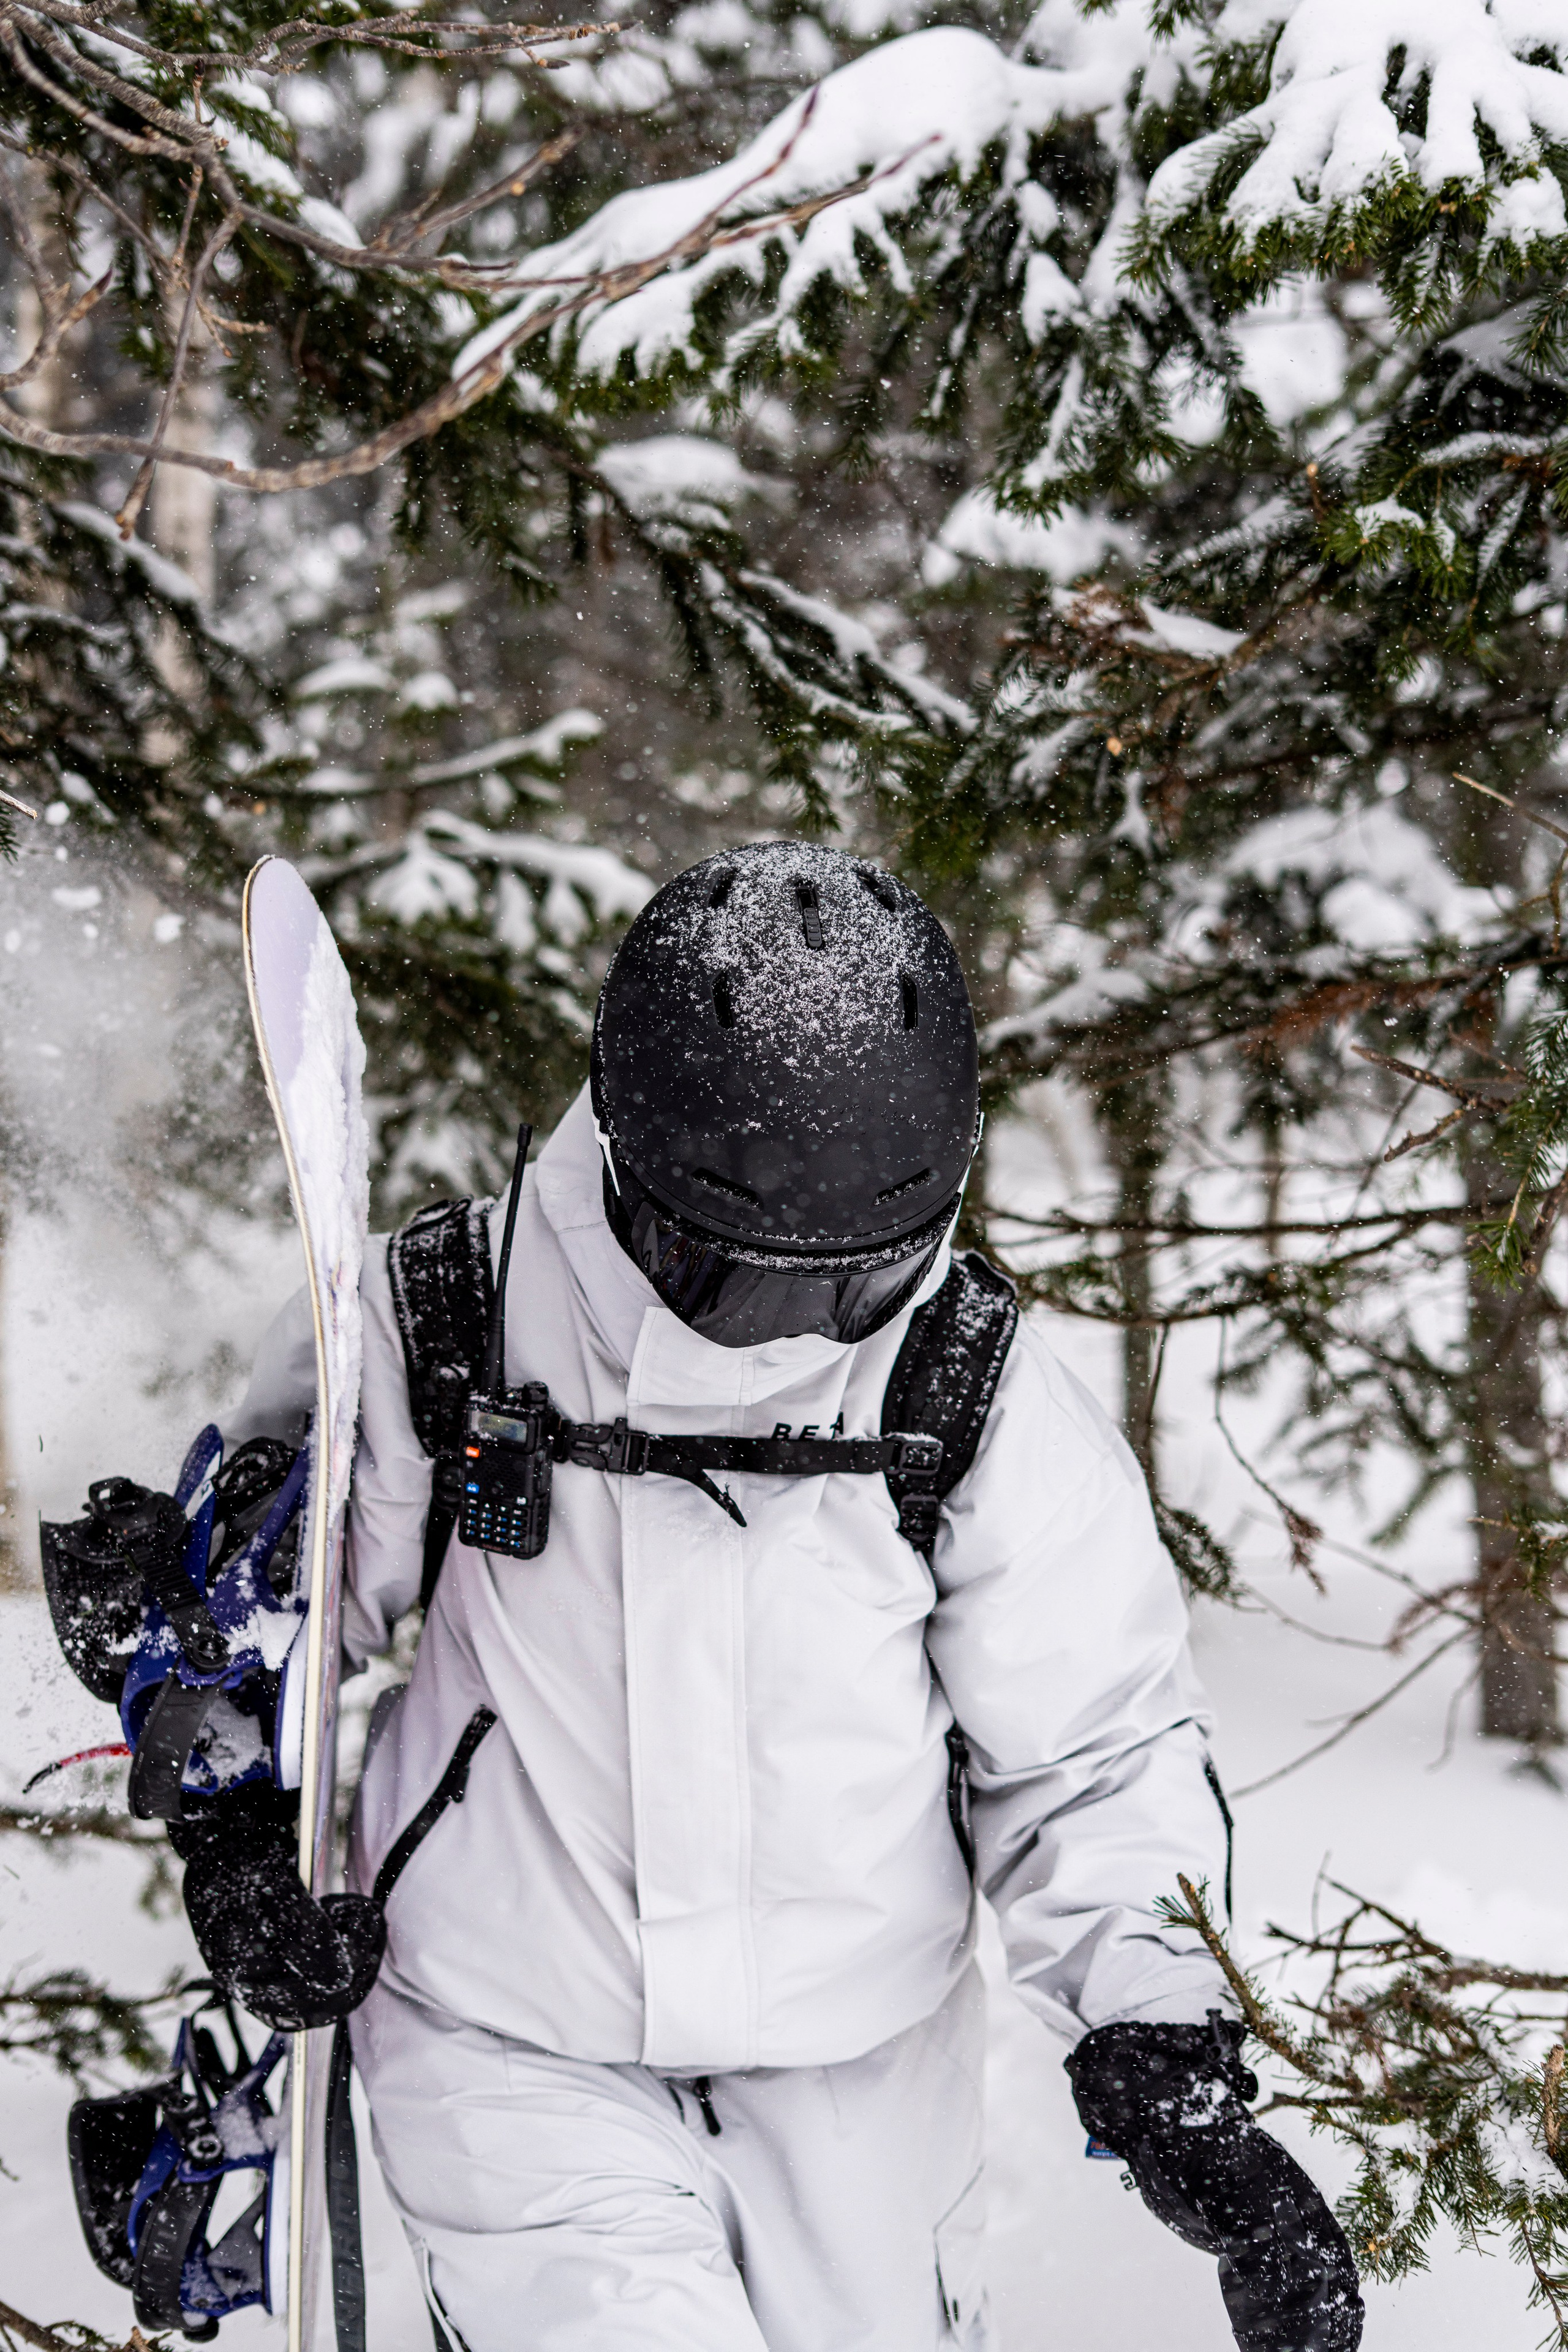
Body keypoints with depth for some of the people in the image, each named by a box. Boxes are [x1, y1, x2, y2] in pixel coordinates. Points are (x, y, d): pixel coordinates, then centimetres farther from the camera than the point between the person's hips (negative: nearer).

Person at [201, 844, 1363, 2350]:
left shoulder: (986, 1403, -12)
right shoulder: (439, 1331, -15)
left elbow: (1094, 1758, -4)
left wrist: (1174, 2076, -14)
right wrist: (241, 1828, -13)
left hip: (860, 2094, 3)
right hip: (518, 2061, -2)